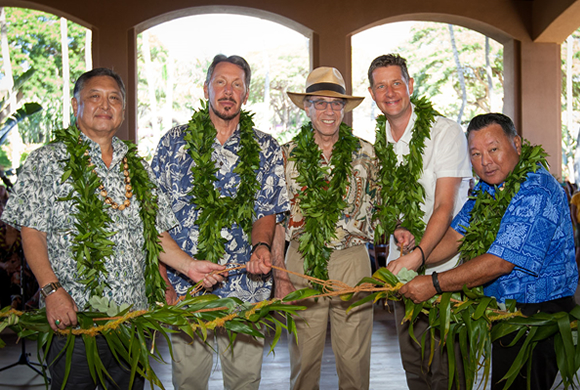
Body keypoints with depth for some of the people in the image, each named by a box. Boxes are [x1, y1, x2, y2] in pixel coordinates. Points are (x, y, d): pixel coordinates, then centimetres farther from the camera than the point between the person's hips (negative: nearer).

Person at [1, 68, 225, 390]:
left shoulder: (138, 168, 13)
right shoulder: (46, 163, 0)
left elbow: (156, 233, 14)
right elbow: (32, 233, -5)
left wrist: (189, 265, -1)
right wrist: (52, 290, -17)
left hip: (133, 316, 4)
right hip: (73, 318, -4)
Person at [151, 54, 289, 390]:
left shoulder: (266, 149, 6)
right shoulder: (174, 142, 4)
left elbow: (268, 210, 6)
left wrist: (261, 246, -17)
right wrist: (163, 281, -2)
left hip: (247, 288, 1)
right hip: (184, 288, 0)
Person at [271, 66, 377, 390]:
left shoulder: (365, 153, 4)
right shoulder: (288, 153, 3)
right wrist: (280, 272, 0)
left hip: (352, 261, 0)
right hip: (302, 263, 0)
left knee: (354, 358, 8)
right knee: (304, 355, 10)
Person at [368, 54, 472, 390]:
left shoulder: (446, 132, -10)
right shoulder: (378, 142, 7)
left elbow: (445, 206, -16)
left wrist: (419, 254, -30)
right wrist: (397, 229, -6)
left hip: (444, 263, -5)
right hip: (402, 262, 5)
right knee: (412, 362, 14)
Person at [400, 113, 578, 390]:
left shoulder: (535, 193, -24)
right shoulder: (488, 186, 6)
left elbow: (500, 262, -28)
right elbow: (455, 235, 3)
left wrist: (434, 284, -24)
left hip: (537, 317, -8)